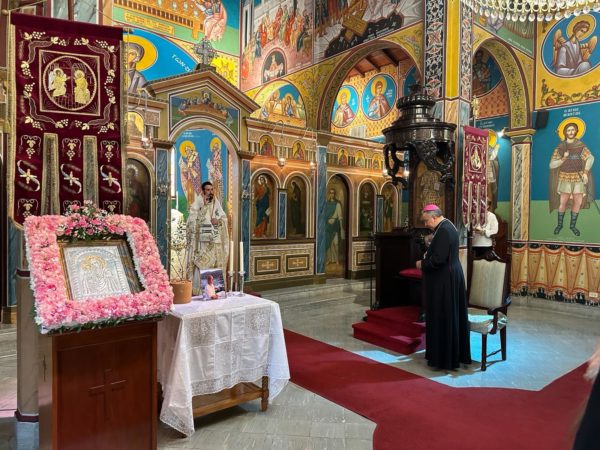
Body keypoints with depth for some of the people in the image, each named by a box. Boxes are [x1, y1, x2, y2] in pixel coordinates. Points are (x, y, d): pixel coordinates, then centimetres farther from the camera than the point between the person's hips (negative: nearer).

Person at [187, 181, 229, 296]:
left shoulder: (216, 202, 13)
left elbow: (224, 217, 15)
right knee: (201, 265, -8)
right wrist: (204, 205, -19)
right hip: (202, 240, -5)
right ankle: (198, 291, -2)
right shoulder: (198, 202, -2)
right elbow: (193, 219, -15)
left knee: (215, 265, 7)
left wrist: (218, 221, -7)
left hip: (215, 241, 5)